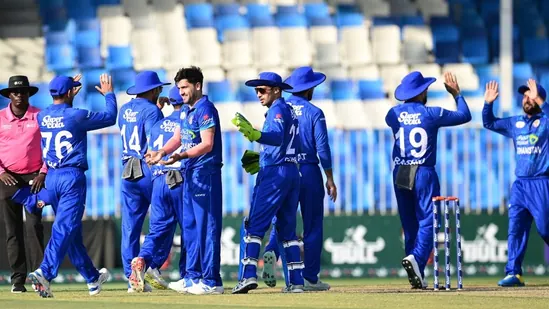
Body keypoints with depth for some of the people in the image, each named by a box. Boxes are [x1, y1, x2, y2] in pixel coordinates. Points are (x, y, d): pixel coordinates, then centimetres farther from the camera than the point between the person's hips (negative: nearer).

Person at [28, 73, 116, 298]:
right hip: (72, 177, -7)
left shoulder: (42, 117, 6)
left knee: (72, 231, 15)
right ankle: (45, 273, -30)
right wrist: (108, 94, 18)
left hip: (51, 178, 7)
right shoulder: (76, 116, -10)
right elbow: (110, 117, 2)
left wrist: (70, 94, 39)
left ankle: (93, 278, 27)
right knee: (65, 229, -12)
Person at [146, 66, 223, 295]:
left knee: (206, 226, -10)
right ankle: (193, 277, 20)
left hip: (206, 173, -10)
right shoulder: (188, 112, 17)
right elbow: (177, 138, 17)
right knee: (190, 226, 13)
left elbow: (207, 144, -21)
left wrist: (181, 156, -31)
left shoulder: (205, 109, -13)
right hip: (190, 174, 10)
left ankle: (211, 281, -10)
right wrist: (161, 152, -1)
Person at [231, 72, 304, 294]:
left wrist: (255, 135, -42)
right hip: (293, 172, 9)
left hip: (275, 173, -9)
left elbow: (277, 137, -25)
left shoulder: (277, 109, -7)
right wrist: (263, 157, 28)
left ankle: (248, 275, -22)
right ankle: (296, 281, 6)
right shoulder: (290, 111, 20)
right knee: (287, 230, 11)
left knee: (254, 225, -11)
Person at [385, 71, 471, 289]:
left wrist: (407, 101, 31)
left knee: (409, 224, 11)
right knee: (427, 222, -6)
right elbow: (465, 115, 4)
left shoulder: (394, 114, 3)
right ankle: (416, 258, -32)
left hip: (400, 176, 4)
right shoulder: (431, 114, -7)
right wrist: (456, 93, 17)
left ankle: (417, 276, 10)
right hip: (424, 174, -4)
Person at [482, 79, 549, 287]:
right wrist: (488, 103, 8)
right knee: (515, 228, -2)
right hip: (520, 184, 6)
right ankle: (514, 273, -5)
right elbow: (489, 123, 23)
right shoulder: (515, 123, 15)